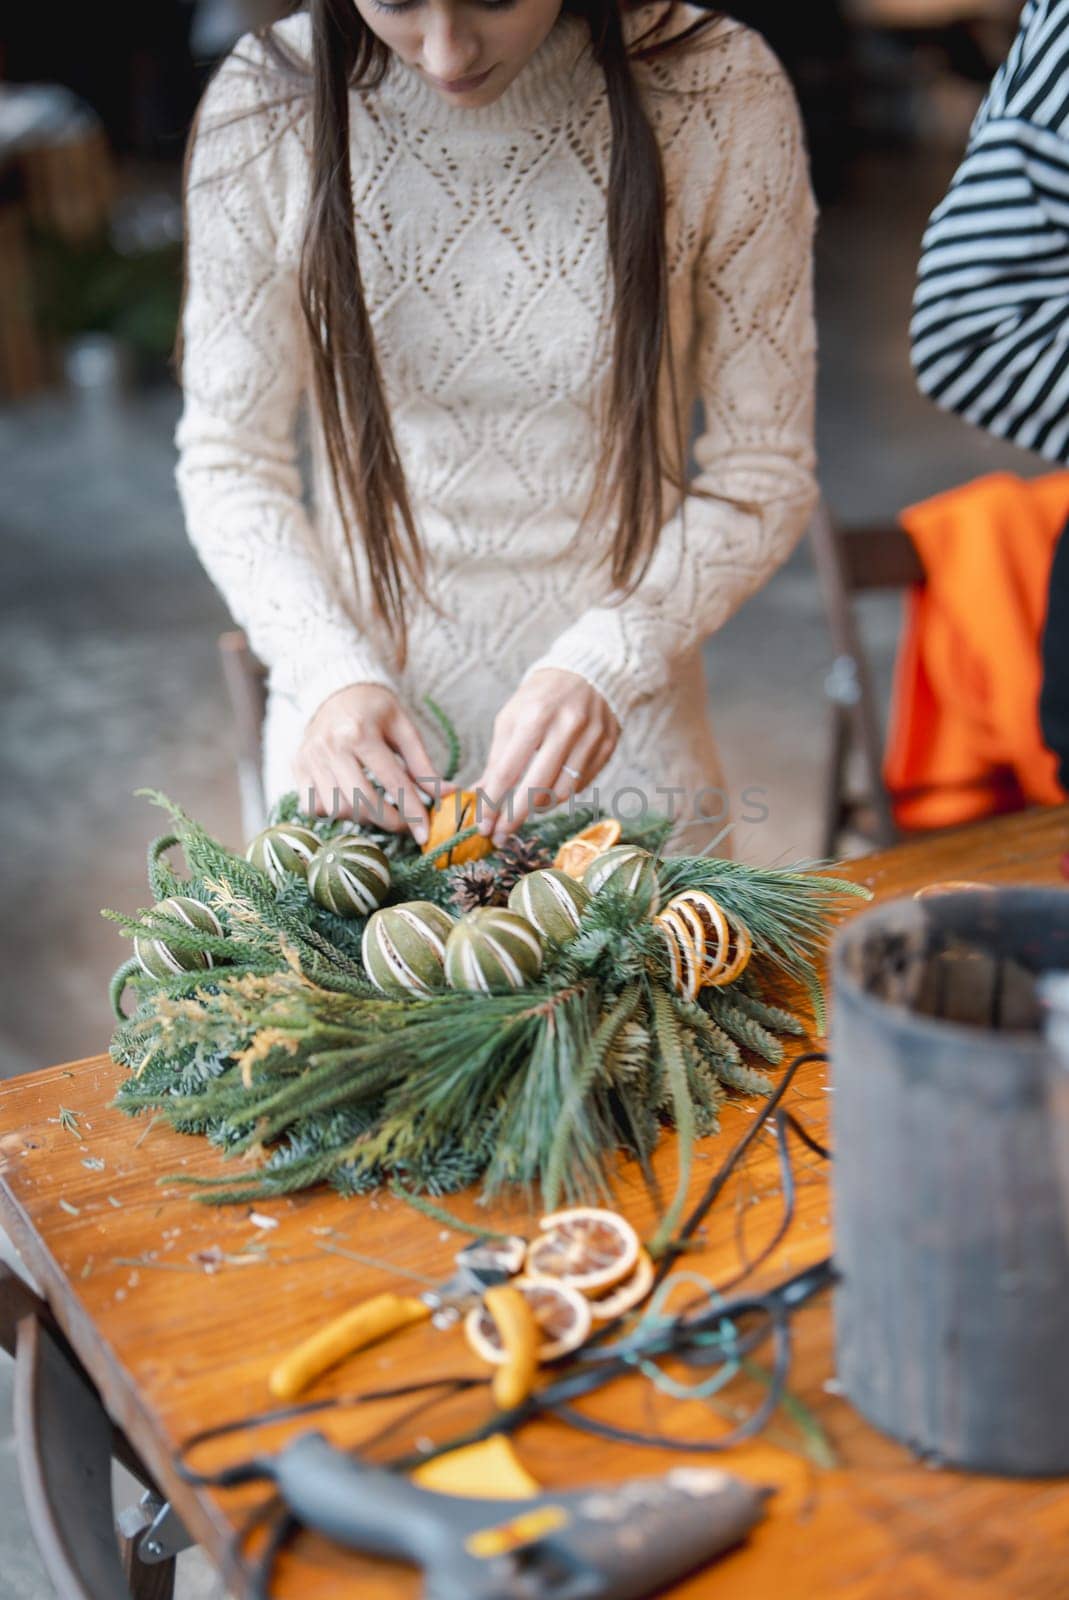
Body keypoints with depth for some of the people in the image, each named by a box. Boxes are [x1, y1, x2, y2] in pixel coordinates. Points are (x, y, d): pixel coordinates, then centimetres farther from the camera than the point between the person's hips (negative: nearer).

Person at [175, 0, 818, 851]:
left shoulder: (722, 95, -12)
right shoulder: (267, 107, -9)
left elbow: (765, 469, -6)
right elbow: (229, 461, -2)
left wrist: (604, 662, -21)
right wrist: (333, 675, -18)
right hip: (356, 725, 0)